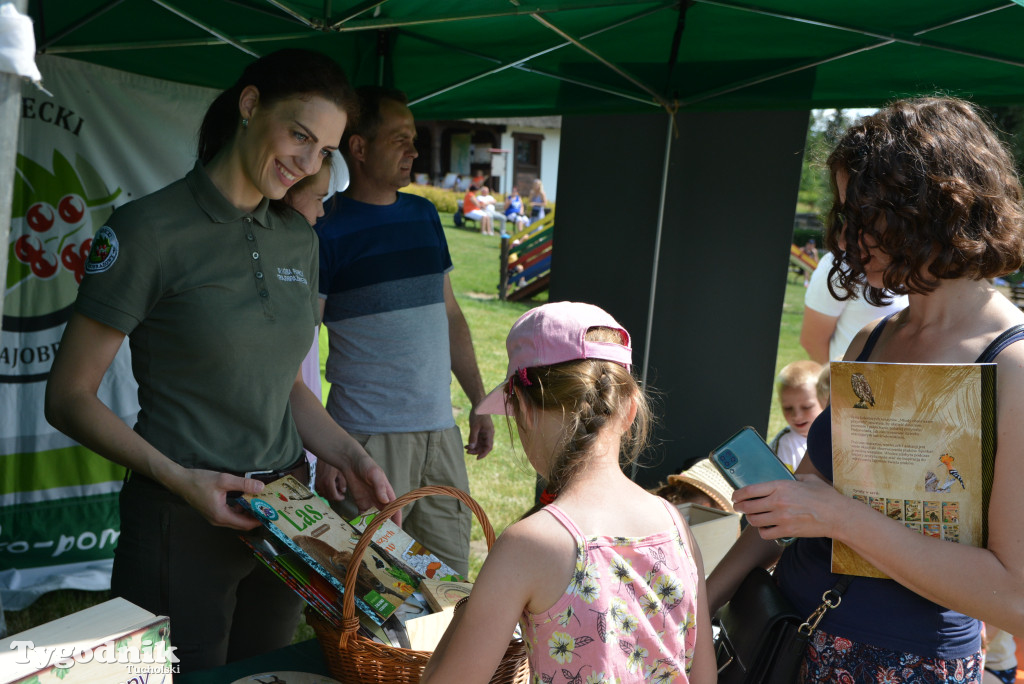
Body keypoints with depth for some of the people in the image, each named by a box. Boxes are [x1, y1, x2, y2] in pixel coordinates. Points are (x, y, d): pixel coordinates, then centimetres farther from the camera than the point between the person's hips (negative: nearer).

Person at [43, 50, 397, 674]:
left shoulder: (299, 240, 6)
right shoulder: (149, 230, -13)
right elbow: (68, 398, -10)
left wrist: (348, 456, -1)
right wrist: (178, 478, -22)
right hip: (182, 521, -6)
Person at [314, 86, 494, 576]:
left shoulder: (424, 215, 12)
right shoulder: (328, 231, -7)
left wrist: (479, 402, 13)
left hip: (440, 429, 6)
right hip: (369, 438, -5)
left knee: (450, 581, 11)